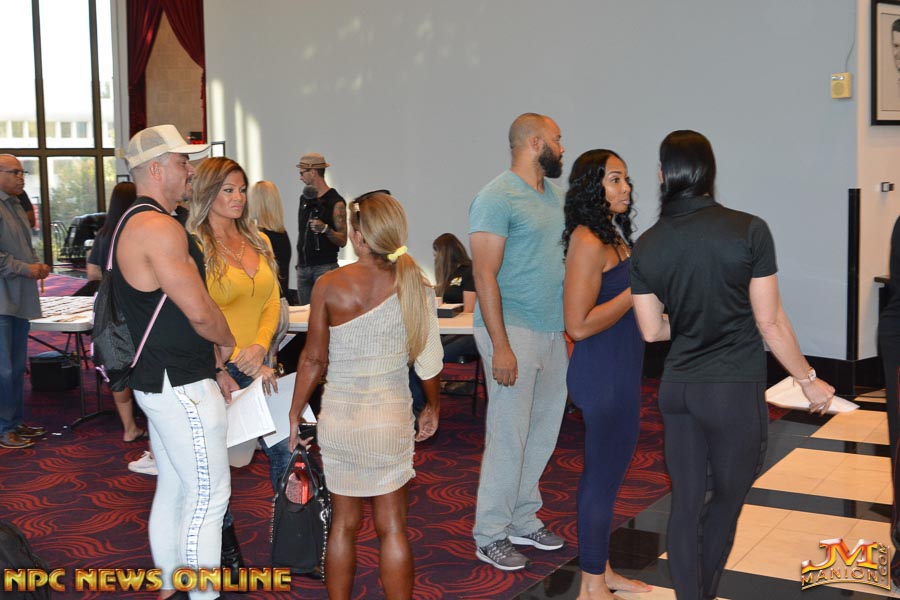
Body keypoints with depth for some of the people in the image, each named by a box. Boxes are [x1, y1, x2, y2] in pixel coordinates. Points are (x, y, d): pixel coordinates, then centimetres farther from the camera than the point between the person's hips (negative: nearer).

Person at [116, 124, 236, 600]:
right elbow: (199, 311, -21)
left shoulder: (135, 224, 15)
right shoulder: (159, 227, -19)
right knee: (209, 495, -3)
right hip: (181, 387, -11)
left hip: (159, 380, 11)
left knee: (173, 490, 18)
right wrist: (227, 344, 0)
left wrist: (213, 368, 17)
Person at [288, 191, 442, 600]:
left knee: (343, 523, 14)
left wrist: (294, 417, 6)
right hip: (391, 420, 0)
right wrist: (433, 408, 15)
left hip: (338, 420, 1)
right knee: (392, 527, 9)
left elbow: (314, 359, -6)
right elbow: (428, 361, -3)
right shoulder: (414, 286, -8)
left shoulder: (329, 286, -9)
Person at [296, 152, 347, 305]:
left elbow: (342, 241, -10)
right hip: (303, 267, 7)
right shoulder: (305, 198, 13)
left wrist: (325, 229, -27)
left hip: (325, 267, -6)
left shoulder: (336, 202, -7)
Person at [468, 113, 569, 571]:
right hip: (514, 332, -8)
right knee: (508, 437, -2)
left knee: (543, 434, 13)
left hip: (553, 334, 8)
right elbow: (485, 275, -15)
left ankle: (523, 521, 28)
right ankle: (490, 537, 11)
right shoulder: (498, 198, -11)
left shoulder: (555, 197, 14)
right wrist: (501, 345, -19)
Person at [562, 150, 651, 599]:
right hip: (602, 372, -9)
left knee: (610, 470, 17)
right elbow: (579, 325, -23)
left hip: (621, 369, 9)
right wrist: (636, 290, -19)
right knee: (602, 473, 1)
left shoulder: (614, 234, 10)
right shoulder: (588, 241, -18)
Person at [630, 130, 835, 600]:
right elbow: (769, 322, -9)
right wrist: (808, 380, 3)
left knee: (685, 502, 11)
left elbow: (651, 330, 4)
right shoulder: (749, 231, -12)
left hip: (678, 386, 4)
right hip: (734, 389, -3)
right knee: (726, 500, 14)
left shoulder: (647, 245, -1)